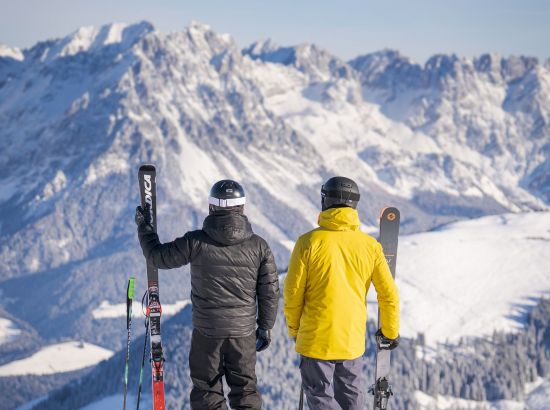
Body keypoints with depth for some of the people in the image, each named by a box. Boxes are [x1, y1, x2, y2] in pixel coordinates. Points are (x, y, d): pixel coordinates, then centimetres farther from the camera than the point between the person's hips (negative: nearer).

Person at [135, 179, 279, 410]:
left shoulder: (195, 242, -11)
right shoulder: (258, 246, -4)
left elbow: (158, 256, 1)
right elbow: (269, 291, 1)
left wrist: (143, 226, 17)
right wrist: (265, 326, 13)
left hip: (206, 330, -1)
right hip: (244, 330, 1)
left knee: (207, 390, 10)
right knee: (245, 389, 12)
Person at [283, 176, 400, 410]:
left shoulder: (309, 242, -11)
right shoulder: (369, 245, -3)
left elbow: (293, 292, -7)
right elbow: (389, 294, 1)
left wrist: (294, 329, 10)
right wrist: (390, 332, 17)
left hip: (316, 338, -3)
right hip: (353, 338, 3)